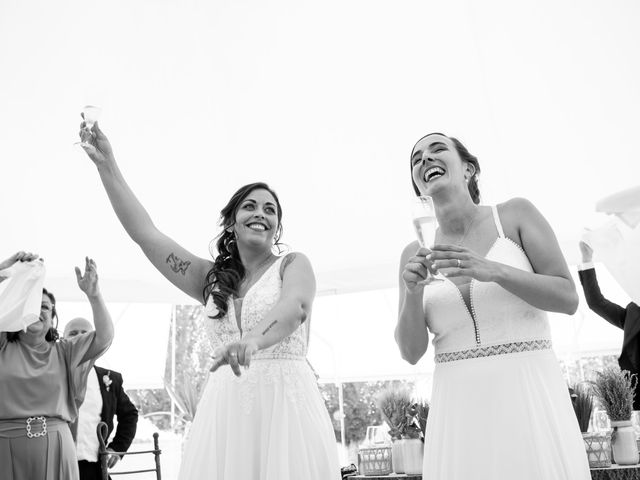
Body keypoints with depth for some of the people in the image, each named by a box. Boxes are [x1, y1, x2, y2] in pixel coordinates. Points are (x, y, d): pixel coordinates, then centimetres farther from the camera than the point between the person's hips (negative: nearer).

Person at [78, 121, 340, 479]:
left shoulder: (294, 264, 5)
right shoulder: (211, 278, 15)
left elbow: (294, 307, -17)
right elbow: (145, 232, 12)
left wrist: (254, 339, -38)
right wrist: (106, 165, 9)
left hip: (286, 401, -3)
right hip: (226, 406, 3)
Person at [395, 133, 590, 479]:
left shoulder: (516, 214, 1)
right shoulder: (415, 254, 6)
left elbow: (568, 298, -4)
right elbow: (411, 352, 2)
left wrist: (492, 271, -19)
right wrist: (413, 292, -16)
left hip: (530, 398, -1)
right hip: (459, 409, 2)